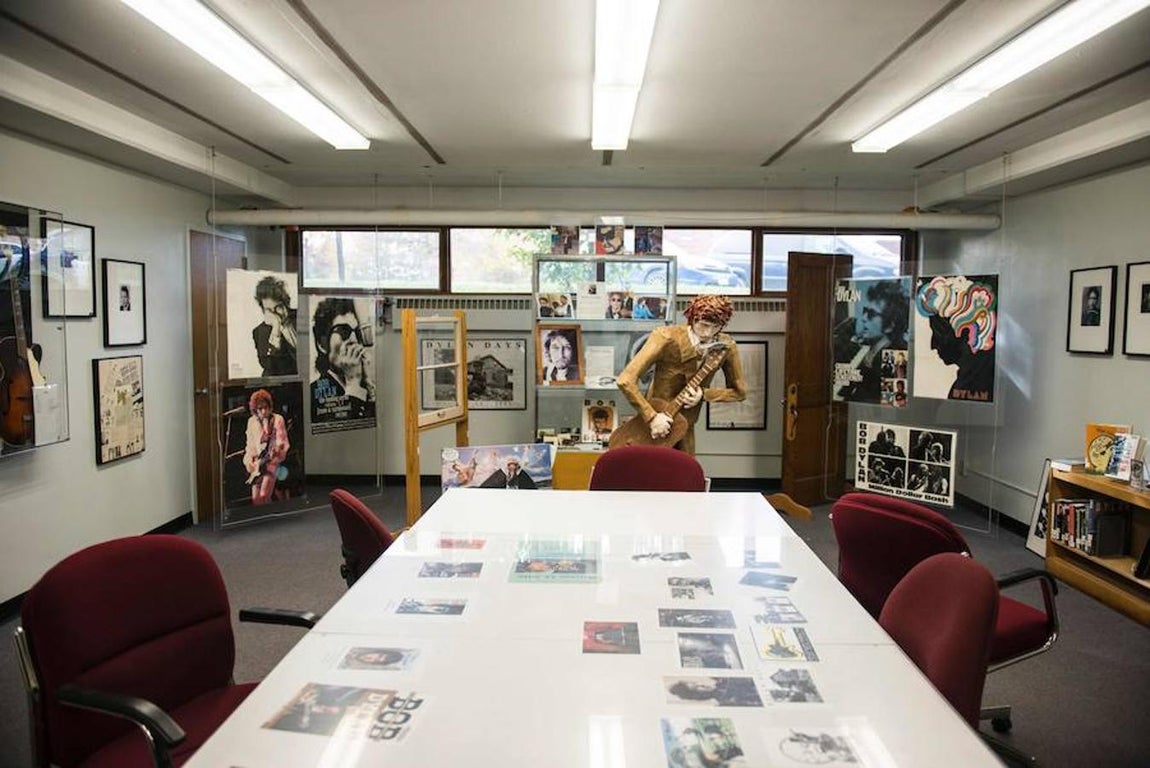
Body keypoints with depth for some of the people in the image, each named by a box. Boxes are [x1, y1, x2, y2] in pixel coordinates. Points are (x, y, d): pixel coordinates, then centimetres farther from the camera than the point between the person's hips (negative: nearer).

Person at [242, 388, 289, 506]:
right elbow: (250, 444, 13)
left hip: (272, 461, -4)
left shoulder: (277, 419, -2)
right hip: (257, 462, 4)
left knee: (264, 496, -18)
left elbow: (282, 442, -5)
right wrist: (249, 461, 1)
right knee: (255, 498, -3)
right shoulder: (252, 421, 10)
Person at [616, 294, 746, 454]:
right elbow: (625, 381, -27)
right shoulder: (667, 338, -23)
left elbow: (739, 391, 3)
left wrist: (703, 394, -14)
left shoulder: (726, 346, -10)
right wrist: (652, 417, -27)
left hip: (685, 429, 4)